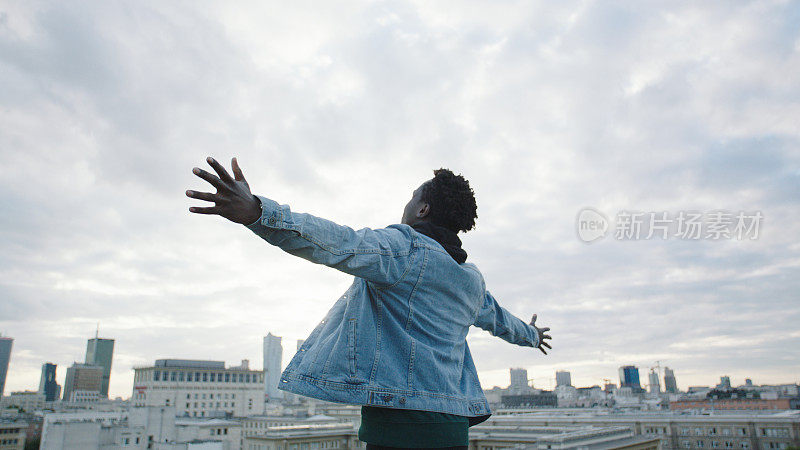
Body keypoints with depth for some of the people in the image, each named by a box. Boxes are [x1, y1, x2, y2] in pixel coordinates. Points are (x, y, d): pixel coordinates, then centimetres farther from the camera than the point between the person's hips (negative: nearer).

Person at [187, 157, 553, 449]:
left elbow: (342, 244, -25)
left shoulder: (404, 246, -7)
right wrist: (530, 334, 59)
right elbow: (498, 319, 36)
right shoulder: (472, 278, 18)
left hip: (401, 415, -8)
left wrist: (257, 212, -36)